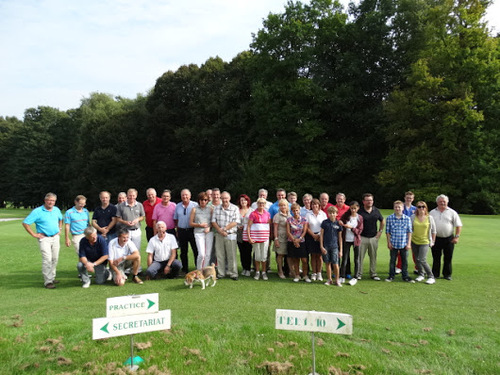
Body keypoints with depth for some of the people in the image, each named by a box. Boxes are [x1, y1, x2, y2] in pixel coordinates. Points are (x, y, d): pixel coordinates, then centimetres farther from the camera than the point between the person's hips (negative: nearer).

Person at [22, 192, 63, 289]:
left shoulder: (56, 210, 8)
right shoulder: (37, 211, -10)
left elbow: (60, 219, 29)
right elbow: (25, 223, -10)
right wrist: (34, 234, -11)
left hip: (55, 237, 6)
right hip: (44, 238, -6)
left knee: (55, 258, 9)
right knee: (47, 259, -14)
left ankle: (52, 277, 23)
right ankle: (47, 282, -9)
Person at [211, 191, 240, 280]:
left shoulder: (235, 208, -1)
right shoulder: (216, 208, 9)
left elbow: (235, 222, -9)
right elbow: (213, 221, 4)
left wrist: (224, 229, -13)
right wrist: (220, 230, -11)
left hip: (230, 235, -3)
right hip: (219, 235, 3)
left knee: (231, 255, 0)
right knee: (219, 255, 7)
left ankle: (233, 273, 9)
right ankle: (220, 273, 16)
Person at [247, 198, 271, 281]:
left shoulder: (267, 214, 8)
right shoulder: (253, 214, -1)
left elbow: (269, 226, 13)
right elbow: (248, 226, -3)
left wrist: (270, 237, 6)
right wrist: (249, 237, -11)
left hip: (265, 237, 2)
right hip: (255, 238, -2)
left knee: (264, 256, 3)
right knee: (257, 256, 5)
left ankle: (264, 272, 14)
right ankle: (257, 272, 17)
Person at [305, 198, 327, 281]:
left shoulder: (323, 214, 4)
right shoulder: (308, 215, 5)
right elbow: (307, 227, 2)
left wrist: (320, 235, -9)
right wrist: (314, 235, -8)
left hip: (321, 237, 0)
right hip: (311, 236, 1)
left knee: (319, 256, 0)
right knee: (313, 255, 3)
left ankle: (319, 273, 8)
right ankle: (314, 273, 9)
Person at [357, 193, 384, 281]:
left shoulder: (376, 211, 6)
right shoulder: (360, 211, -8)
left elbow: (382, 221, 20)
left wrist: (380, 231, 12)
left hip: (374, 237, 4)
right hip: (362, 237, -4)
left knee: (373, 257, 10)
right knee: (360, 256, 0)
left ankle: (373, 274, 20)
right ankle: (359, 274, 10)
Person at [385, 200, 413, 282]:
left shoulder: (407, 219, -1)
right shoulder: (389, 218, -3)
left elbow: (409, 232, 2)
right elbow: (387, 231, 2)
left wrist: (409, 243, -2)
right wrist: (389, 242, -1)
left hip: (404, 244, 0)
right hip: (393, 244, 0)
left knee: (405, 260, 9)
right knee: (392, 260, 9)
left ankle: (405, 276, 22)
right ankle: (391, 276, 21)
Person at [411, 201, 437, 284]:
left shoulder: (429, 218, -3)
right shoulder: (413, 217, 0)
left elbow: (433, 231, 5)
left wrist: (433, 241, 5)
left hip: (425, 242, -3)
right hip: (414, 241, 3)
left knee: (422, 260, -13)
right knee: (417, 259, 9)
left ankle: (431, 277, -1)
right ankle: (421, 275, 28)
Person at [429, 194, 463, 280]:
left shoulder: (452, 212, 2)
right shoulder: (432, 213, 8)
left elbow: (458, 225, 1)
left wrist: (457, 237, -8)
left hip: (449, 239, -1)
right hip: (436, 239, 1)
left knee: (448, 258, 5)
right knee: (436, 258, 7)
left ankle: (447, 275, 16)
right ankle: (435, 274, 16)